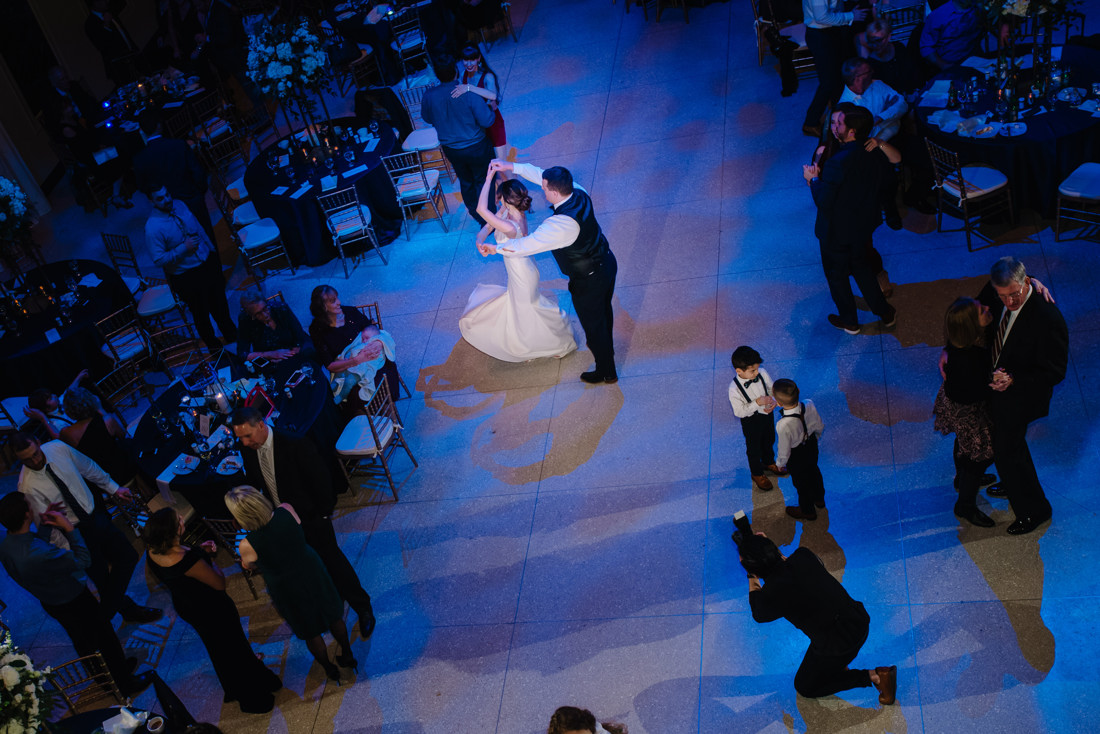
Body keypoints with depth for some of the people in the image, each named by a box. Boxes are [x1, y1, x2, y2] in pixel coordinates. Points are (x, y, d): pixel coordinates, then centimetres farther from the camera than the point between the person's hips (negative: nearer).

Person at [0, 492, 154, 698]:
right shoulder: (41, 555, -43)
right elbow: (84, 560, -28)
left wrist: (44, 525, 0)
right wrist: (69, 528, -26)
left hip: (48, 602, 8)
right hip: (75, 602, -8)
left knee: (82, 641, 30)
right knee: (106, 637, 16)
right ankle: (126, 683, 36)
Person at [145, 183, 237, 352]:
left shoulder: (179, 206, -5)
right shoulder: (152, 227, -25)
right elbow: (159, 259, -23)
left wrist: (212, 250, 16)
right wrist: (184, 248, -27)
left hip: (208, 263, 6)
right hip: (186, 278, -6)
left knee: (220, 302, 25)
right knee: (201, 312, 15)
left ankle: (230, 332, 51)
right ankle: (211, 343, 43)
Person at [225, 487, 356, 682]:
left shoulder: (247, 545, -32)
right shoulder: (286, 511, -25)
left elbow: (248, 565, -7)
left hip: (287, 589, -3)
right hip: (312, 572, 3)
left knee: (311, 632, 23)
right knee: (333, 616, 28)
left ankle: (330, 669, 46)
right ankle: (347, 656, 49)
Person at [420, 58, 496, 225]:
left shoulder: (428, 96, -14)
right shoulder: (468, 94, -26)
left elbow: (427, 119, 5)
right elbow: (486, 121, -22)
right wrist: (492, 109, -2)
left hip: (451, 151, 4)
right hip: (476, 147, -4)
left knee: (466, 183, 24)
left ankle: (478, 217, 39)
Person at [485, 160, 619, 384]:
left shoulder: (560, 224, -38)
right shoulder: (578, 193, -13)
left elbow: (527, 245, -33)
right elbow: (541, 174, 1)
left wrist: (496, 248, -18)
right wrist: (512, 166, -1)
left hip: (589, 281, -8)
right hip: (607, 262, 8)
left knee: (593, 324, 17)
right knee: (604, 309, 33)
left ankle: (606, 372, 39)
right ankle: (606, 347, 61)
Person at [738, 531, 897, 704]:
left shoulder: (771, 595, -26)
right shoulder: (803, 555, -11)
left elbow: (759, 616, 0)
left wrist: (752, 582, 9)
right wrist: (766, 545, 16)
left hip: (838, 648, -7)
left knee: (804, 687, 20)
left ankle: (872, 676, 4)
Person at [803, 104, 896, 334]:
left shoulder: (837, 164, -35)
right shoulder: (875, 154, -11)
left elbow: (823, 203, -29)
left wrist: (814, 179, -12)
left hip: (837, 232, -7)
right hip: (864, 226, 7)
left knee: (837, 274, 18)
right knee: (861, 267, 30)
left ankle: (849, 322, 36)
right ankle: (885, 313, 40)